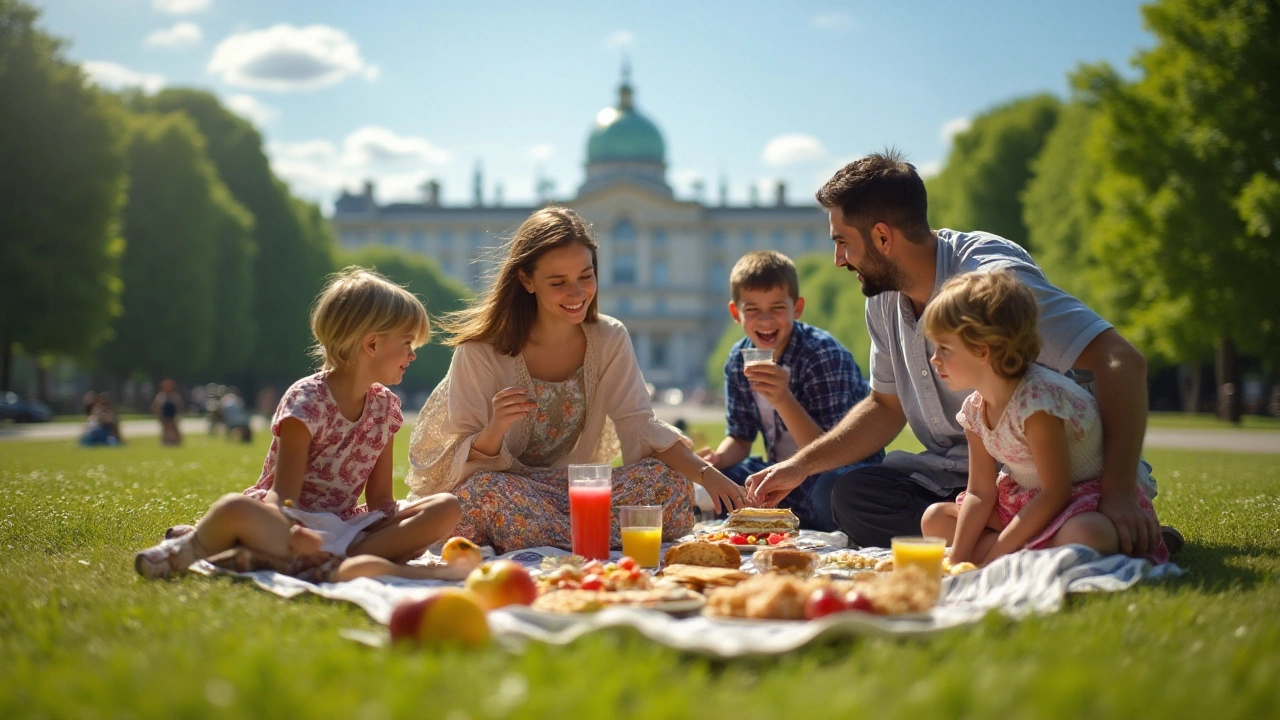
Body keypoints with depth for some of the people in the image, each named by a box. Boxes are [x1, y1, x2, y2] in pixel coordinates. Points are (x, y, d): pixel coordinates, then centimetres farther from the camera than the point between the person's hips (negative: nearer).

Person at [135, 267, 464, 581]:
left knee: (447, 509, -14)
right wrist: (291, 533, -42)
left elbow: (380, 500, 8)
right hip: (290, 523, -6)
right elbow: (283, 494, -18)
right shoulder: (307, 400, -12)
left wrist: (394, 535, -15)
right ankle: (192, 546, -4)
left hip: (341, 527, 6)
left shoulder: (385, 407, 8)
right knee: (235, 509, -41)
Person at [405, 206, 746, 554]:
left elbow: (640, 427, -7)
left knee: (670, 482, -19)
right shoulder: (482, 351, -13)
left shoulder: (609, 339, 0)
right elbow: (464, 461, -12)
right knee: (485, 490, -38)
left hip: (573, 489, 4)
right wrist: (496, 429, -35)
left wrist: (706, 473, -24)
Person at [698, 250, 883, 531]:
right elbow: (740, 438, 10)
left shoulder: (824, 355, -20)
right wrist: (718, 458, -13)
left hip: (844, 468, -6)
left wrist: (783, 400, -38)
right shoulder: (738, 360, 0)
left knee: (831, 490, -40)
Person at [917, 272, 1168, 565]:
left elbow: (1055, 493, -25)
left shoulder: (1036, 400, -27)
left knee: (1084, 536, -43)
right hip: (1026, 502, 9)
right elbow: (980, 493, 0)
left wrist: (992, 558, -24)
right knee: (934, 518, -1)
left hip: (1092, 501, -9)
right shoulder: (975, 409, -2)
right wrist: (956, 560, -12)